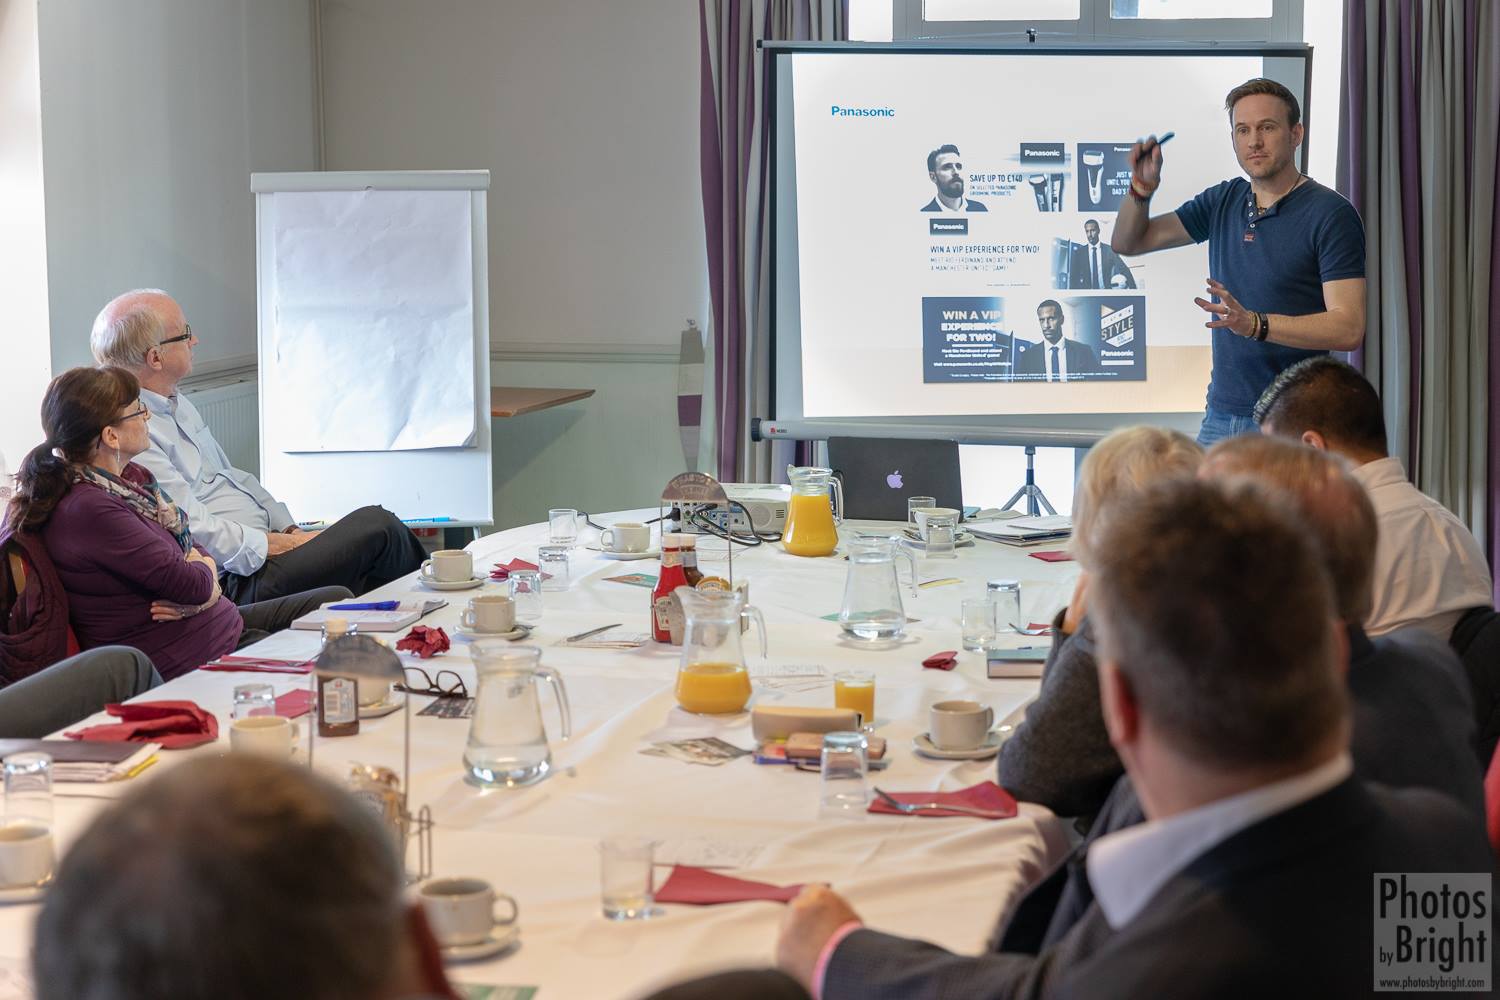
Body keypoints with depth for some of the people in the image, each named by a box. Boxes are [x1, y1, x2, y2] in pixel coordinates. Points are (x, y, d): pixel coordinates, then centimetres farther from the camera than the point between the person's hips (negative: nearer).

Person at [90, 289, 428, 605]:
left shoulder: (179, 405, 16)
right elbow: (194, 529, -21)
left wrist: (292, 531, 10)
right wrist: (277, 545, -13)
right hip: (237, 581, -11)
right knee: (377, 528, -14)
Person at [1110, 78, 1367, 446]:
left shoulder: (1330, 213, -8)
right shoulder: (1223, 202, 11)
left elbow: (1348, 329, -17)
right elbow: (1129, 243, 18)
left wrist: (1254, 323, -28)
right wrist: (1142, 190, -3)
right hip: (1220, 416, 6)